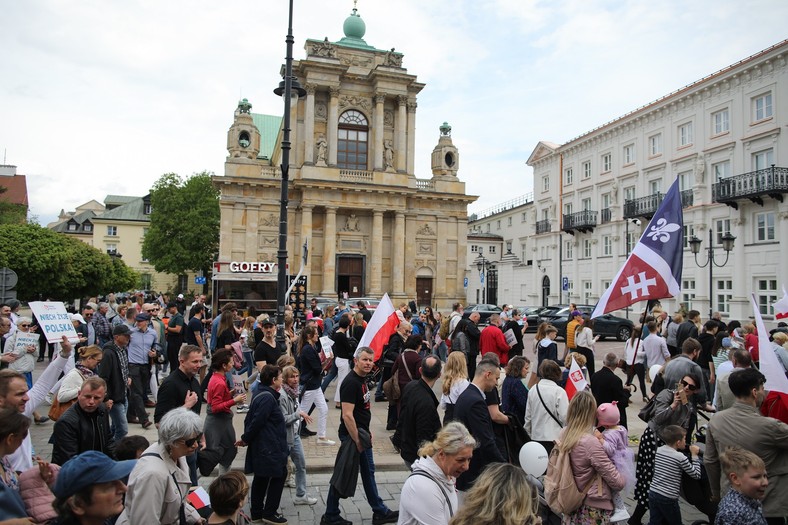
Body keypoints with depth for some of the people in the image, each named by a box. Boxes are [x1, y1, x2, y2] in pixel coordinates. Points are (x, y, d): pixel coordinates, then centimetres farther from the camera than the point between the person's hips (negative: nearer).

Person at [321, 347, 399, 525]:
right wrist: (357, 441, -22)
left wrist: (367, 434, 15)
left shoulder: (362, 380, 8)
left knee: (368, 472, 18)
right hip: (352, 435, -10)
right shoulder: (351, 383, -22)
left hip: (361, 433, 10)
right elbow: (347, 415, -26)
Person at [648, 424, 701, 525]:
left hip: (653, 493, 5)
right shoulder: (680, 457, -13)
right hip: (668, 498, -5)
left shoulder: (659, 450, 5)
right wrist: (694, 455, 2)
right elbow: (696, 475, -3)